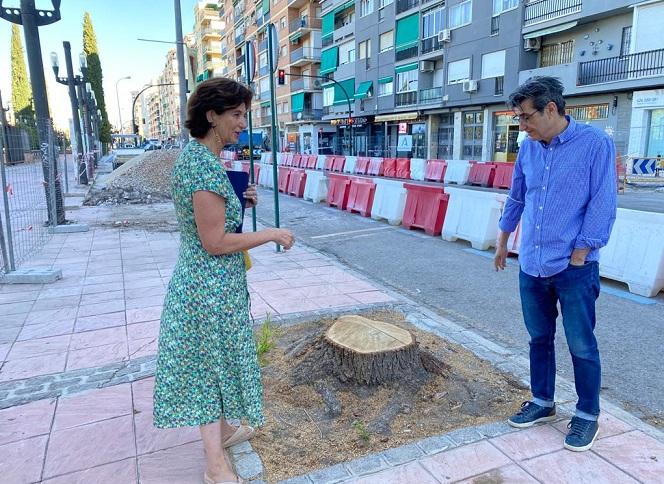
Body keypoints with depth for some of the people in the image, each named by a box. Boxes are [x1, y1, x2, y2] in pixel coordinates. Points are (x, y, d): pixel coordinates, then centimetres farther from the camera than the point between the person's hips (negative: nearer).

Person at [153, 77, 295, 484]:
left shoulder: (192, 154, 7)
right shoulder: (206, 165, -24)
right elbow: (215, 242, -25)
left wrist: (238, 201, 7)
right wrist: (273, 234, -17)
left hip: (195, 277, 9)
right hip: (213, 283, -9)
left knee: (211, 359, 22)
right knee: (215, 362, 5)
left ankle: (222, 430, 44)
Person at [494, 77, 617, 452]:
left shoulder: (595, 143, -9)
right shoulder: (528, 148, 6)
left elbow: (603, 206, -11)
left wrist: (578, 256, -12)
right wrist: (502, 242, 23)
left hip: (574, 267, -5)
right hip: (531, 265, 5)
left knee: (582, 346, 6)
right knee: (539, 338, 16)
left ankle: (588, 415, 25)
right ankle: (543, 402, 33)